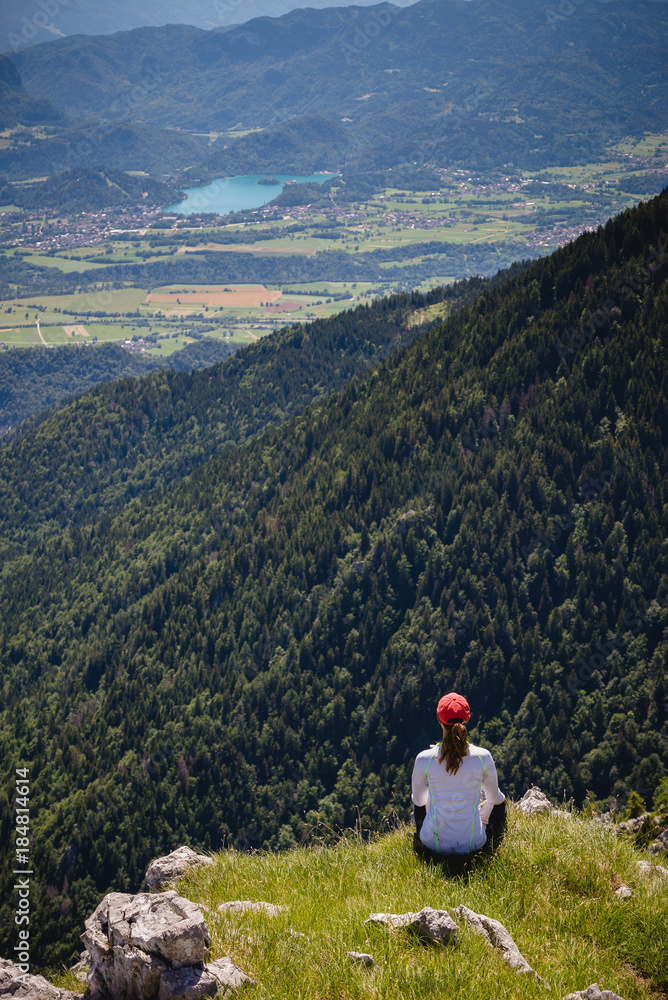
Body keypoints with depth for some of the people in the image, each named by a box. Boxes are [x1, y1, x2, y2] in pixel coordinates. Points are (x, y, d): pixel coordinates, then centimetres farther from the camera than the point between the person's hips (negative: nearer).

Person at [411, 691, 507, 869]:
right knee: (499, 803, 30)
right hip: (474, 845, -1)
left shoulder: (423, 759, -16)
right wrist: (500, 798, 29)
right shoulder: (483, 757, -16)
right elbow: (495, 798, 3)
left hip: (433, 845, 1)